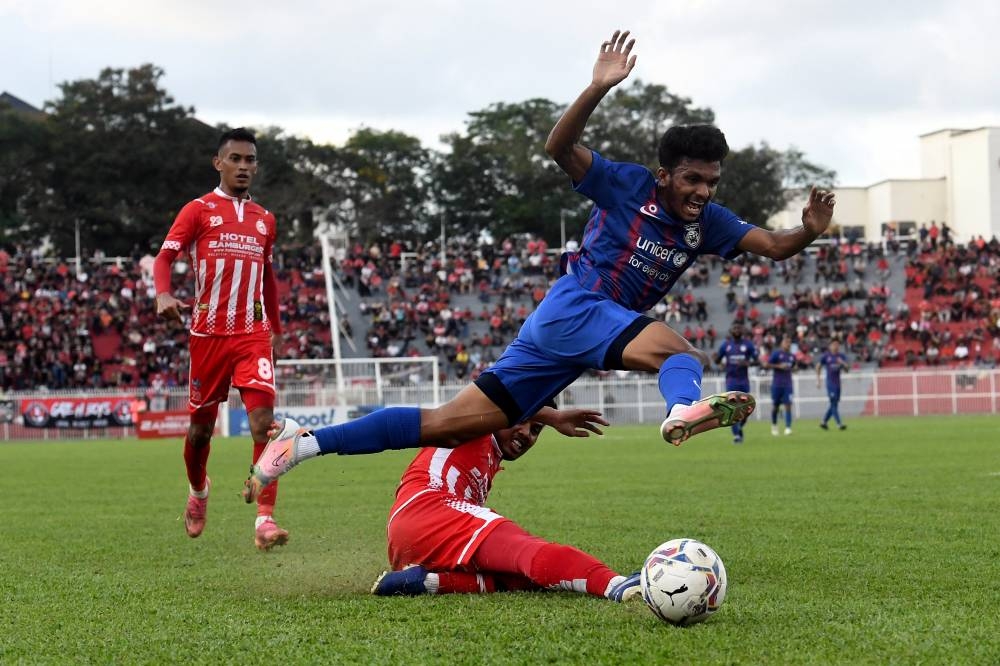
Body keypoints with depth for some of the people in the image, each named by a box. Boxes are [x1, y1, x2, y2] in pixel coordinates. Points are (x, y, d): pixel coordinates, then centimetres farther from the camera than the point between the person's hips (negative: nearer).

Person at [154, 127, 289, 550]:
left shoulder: (264, 220, 14)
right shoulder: (198, 210, 2)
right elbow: (165, 256, -7)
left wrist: (276, 328, 25)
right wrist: (164, 295, -27)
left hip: (253, 335, 2)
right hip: (208, 335, -2)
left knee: (264, 420, -16)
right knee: (201, 425, 10)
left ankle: (265, 519, -18)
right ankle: (198, 489, 41)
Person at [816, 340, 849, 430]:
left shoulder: (841, 357, 7)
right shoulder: (825, 356, -1)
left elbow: (846, 369, 4)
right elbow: (818, 367, 8)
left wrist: (843, 363, -17)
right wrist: (818, 380, 4)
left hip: (838, 383, 5)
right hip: (830, 383, -5)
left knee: (834, 404, 7)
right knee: (833, 403, -12)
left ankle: (823, 422, 22)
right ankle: (839, 424, -15)